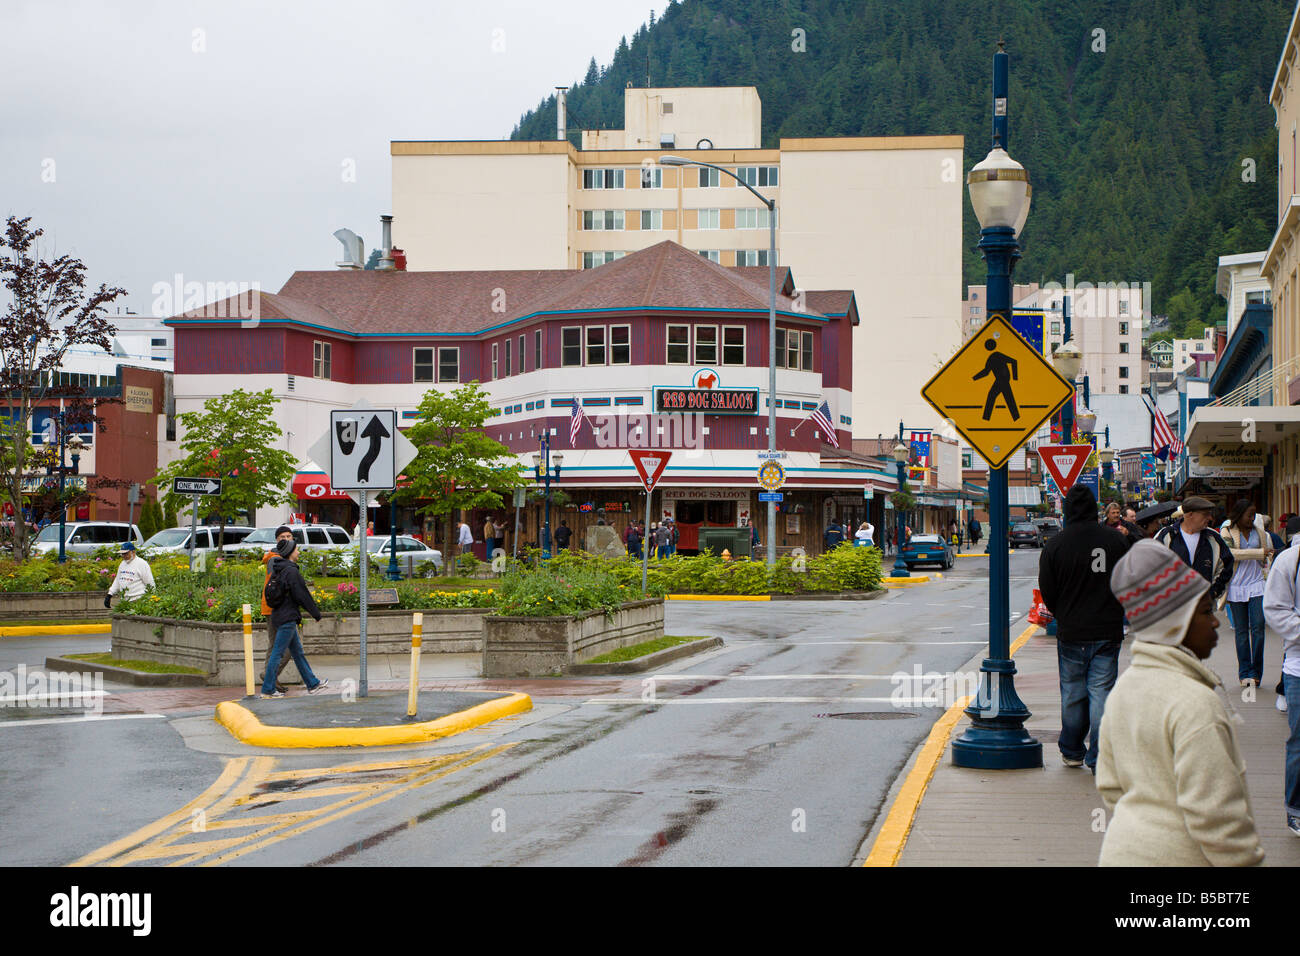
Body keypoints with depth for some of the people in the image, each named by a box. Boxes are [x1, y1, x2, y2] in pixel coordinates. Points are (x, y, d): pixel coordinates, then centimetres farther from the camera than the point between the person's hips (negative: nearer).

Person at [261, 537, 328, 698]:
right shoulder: (291, 571, -17)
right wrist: (315, 611, -6)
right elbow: (301, 595, -16)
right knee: (277, 653, -5)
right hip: (287, 617, -10)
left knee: (298, 651, 16)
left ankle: (312, 683, 24)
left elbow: (268, 590, 19)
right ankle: (268, 689, -2)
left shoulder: (277, 570, 11)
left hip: (278, 614, 10)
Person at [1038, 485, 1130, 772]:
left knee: (1072, 694, 12)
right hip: (1108, 632, 0)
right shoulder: (1115, 540, -4)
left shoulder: (1055, 545, -7)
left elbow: (1047, 592, -2)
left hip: (1071, 633, 0)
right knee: (1101, 692, 2)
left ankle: (1072, 752, 24)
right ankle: (1099, 759, -1)